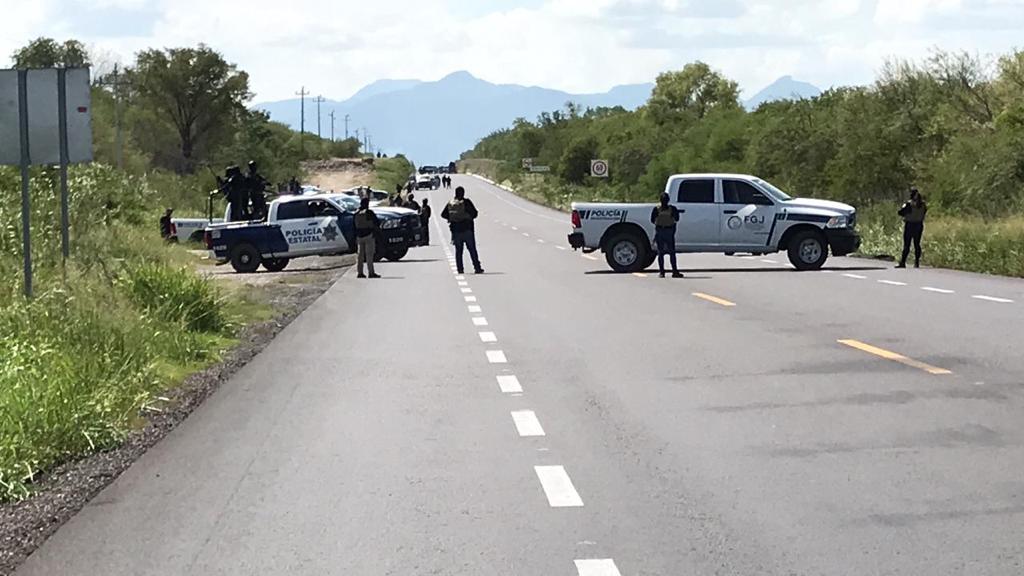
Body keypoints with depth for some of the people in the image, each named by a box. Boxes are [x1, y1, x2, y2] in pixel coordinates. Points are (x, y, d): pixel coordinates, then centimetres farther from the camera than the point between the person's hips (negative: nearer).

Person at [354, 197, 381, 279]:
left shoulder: (356, 213, 6)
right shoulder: (369, 212, -12)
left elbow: (355, 226, 11)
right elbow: (377, 222, -9)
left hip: (359, 236, 6)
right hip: (368, 235, -6)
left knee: (360, 255, 10)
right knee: (369, 255, -6)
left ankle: (359, 272, 10)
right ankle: (371, 273, -9)